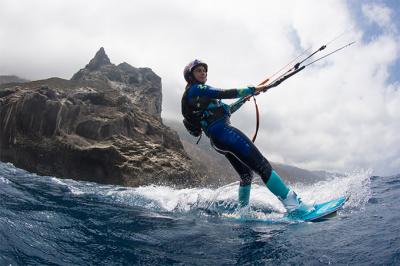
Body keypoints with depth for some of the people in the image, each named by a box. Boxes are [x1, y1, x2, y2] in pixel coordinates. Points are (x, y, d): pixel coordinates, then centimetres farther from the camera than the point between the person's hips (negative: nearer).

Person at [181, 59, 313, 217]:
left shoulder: (192, 96, 27)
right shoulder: (196, 89, -1)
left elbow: (222, 110, 29)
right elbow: (223, 94, -12)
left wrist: (243, 98, 29)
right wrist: (251, 90, -7)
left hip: (217, 140, 11)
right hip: (223, 131, -11)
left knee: (246, 173, 16)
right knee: (263, 167, -16)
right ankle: (294, 205, -20)